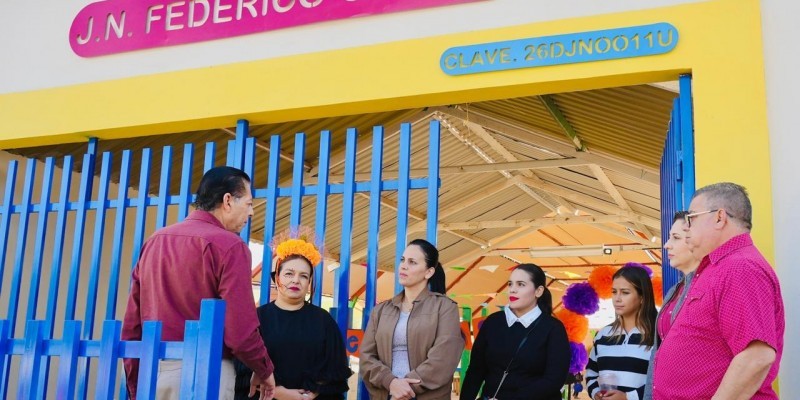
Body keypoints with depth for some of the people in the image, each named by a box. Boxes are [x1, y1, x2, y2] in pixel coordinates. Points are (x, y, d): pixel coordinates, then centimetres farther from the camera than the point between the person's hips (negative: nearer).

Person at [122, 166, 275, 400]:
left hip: (152, 371, 7)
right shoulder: (229, 245, -9)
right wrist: (265, 371, 1)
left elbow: (131, 324, 12)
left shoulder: (154, 241, 12)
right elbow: (240, 330, -17)